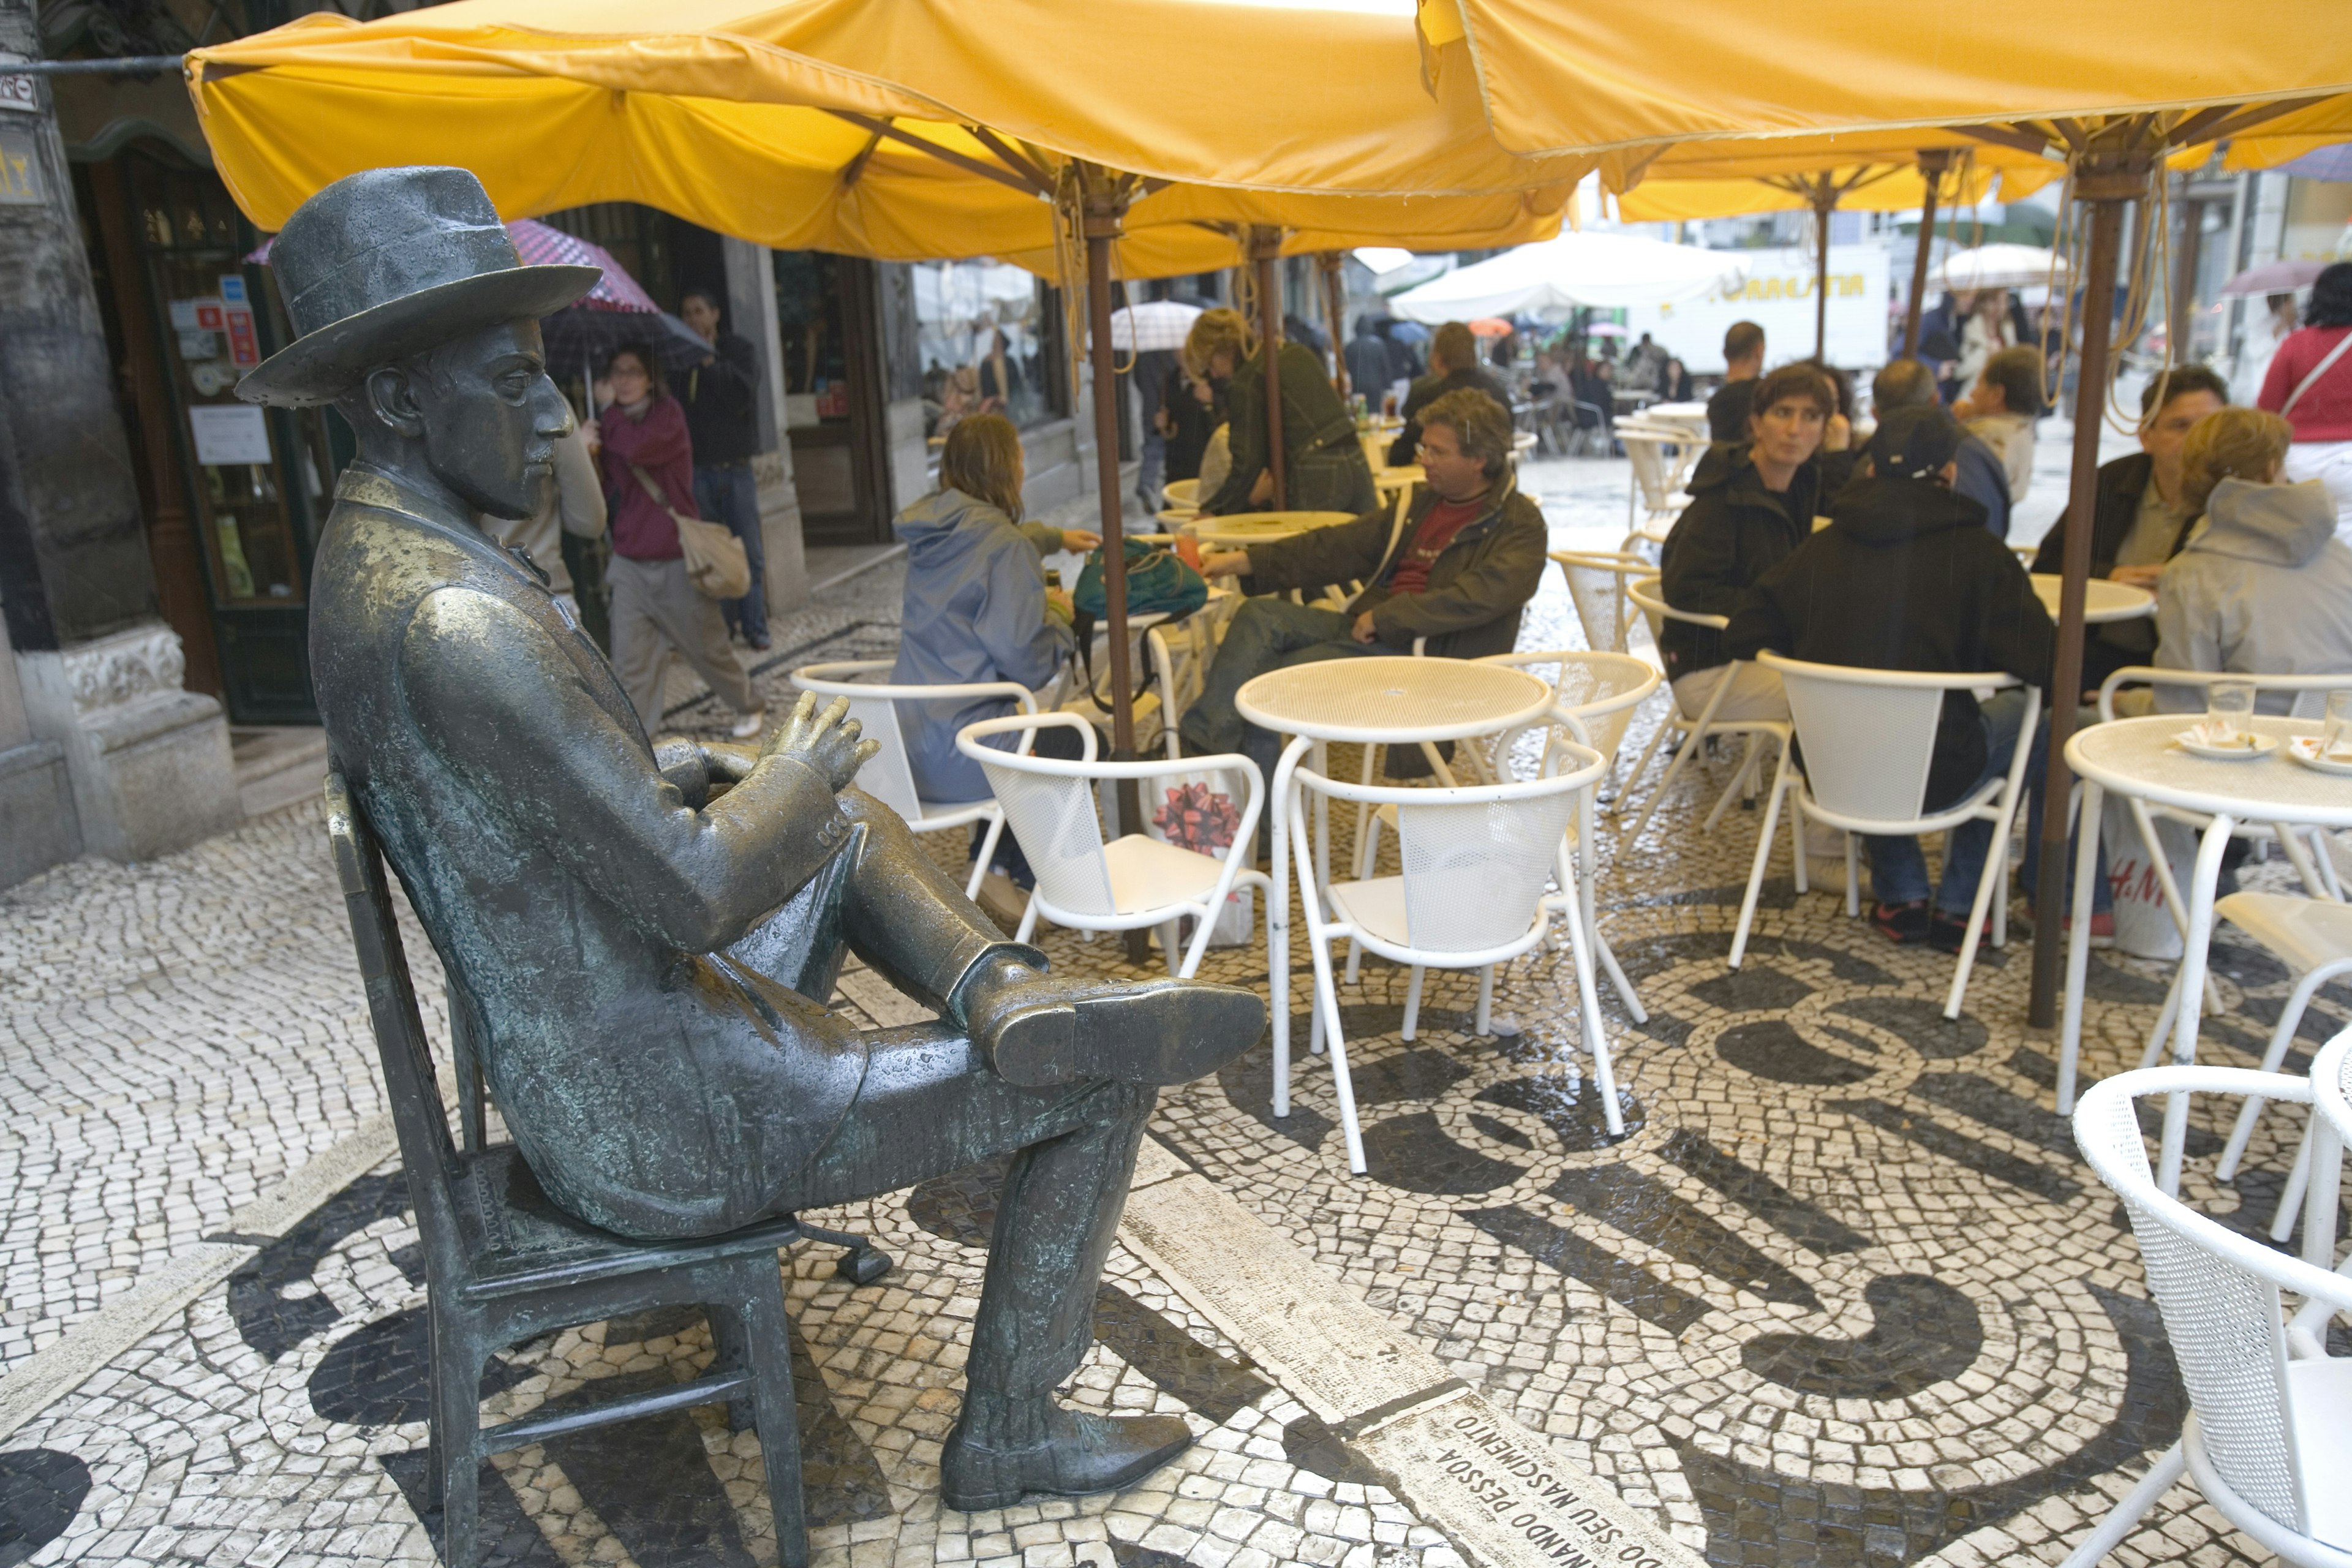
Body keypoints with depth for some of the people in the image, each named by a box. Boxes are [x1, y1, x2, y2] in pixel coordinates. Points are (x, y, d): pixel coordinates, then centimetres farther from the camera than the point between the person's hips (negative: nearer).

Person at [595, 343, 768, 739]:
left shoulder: (667, 412, -5)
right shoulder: (613, 427, 11)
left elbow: (639, 446, -26)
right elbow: (602, 489, 2)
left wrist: (608, 410, -10)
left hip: (677, 559, -4)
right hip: (630, 562, 4)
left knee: (708, 646, 10)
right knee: (630, 663, -3)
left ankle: (749, 708, 34)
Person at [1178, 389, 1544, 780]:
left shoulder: (1520, 525, -5)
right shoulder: (1424, 502, 18)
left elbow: (1479, 598, -21)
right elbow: (1339, 546, 18)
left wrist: (1383, 617, -18)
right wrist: (1242, 561, 10)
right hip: (1365, 628, 8)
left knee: (1273, 675, -22)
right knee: (1258, 614, -15)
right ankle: (1197, 745, -24)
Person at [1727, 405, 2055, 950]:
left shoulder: (1819, 548, 1)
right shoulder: (1978, 555, -8)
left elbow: (1743, 638, 5)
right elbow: (2043, 663, -12)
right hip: (1932, 780, -3)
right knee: (2018, 709, 25)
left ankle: (1900, 900, 33)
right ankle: (1957, 907, 28)